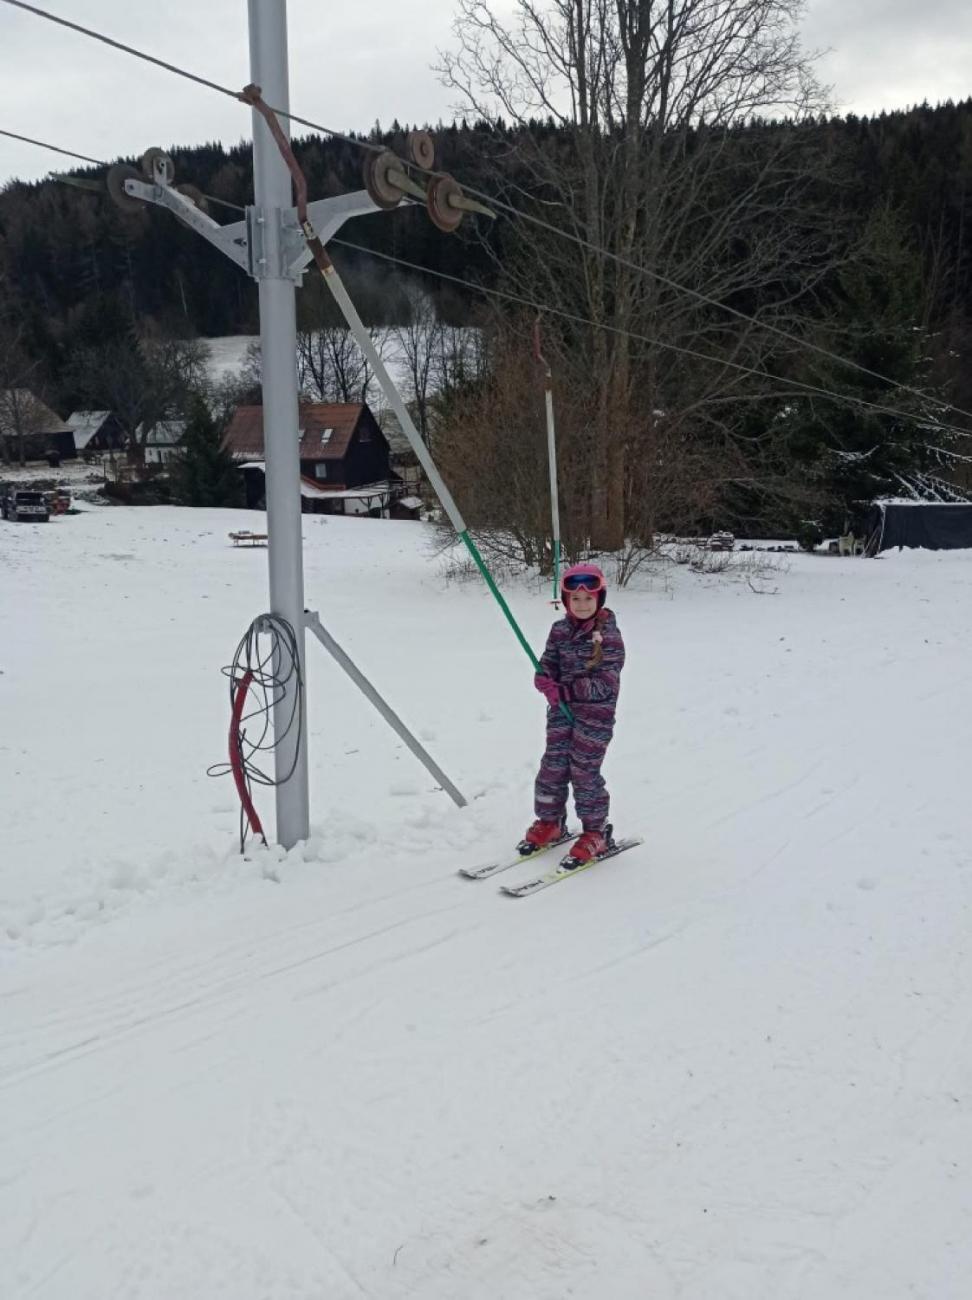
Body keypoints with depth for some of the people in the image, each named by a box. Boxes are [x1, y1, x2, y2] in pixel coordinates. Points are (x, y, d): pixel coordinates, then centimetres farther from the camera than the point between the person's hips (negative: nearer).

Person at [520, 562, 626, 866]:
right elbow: (549, 662, 6)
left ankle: (595, 833, 15)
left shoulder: (608, 635, -13)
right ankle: (550, 822, 28)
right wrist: (544, 679, -19)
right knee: (552, 766, 8)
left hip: (596, 714, -5)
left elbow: (606, 684, -18)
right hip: (561, 711, 5)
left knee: (584, 772, -2)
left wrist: (566, 690, -30)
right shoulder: (560, 630, 3)